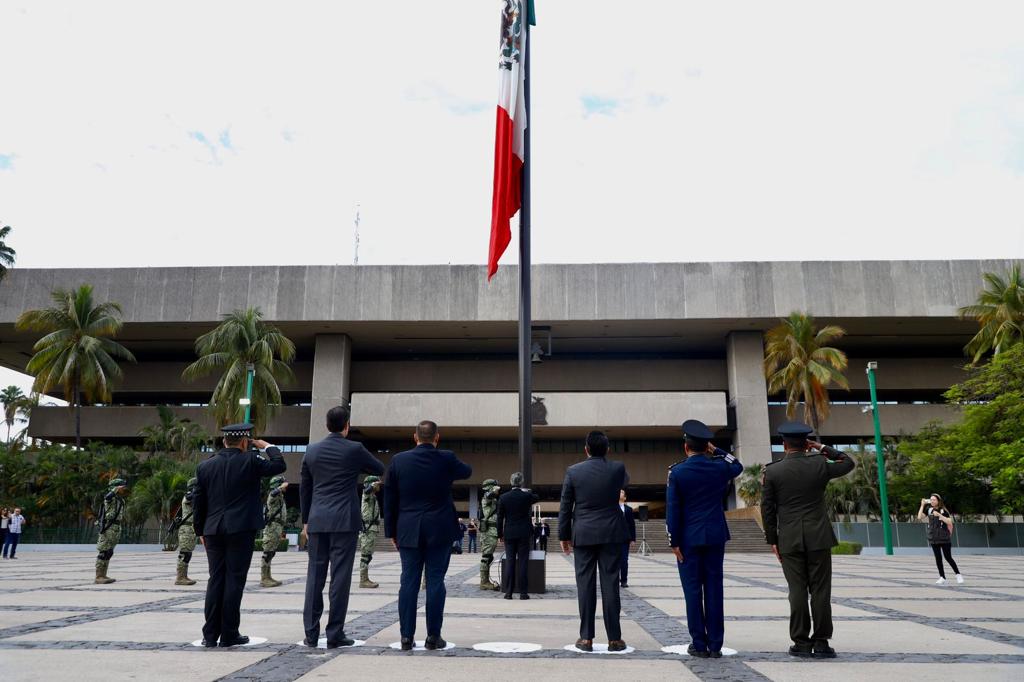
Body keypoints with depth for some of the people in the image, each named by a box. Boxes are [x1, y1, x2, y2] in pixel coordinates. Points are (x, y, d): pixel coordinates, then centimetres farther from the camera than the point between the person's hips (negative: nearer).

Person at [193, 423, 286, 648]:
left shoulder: (205, 466, 7)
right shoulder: (250, 461, -7)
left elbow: (198, 503, 10)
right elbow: (279, 465, 3)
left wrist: (201, 531, 18)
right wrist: (267, 446, 17)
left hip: (213, 530, 4)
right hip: (241, 529, -4)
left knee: (215, 580, 9)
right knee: (234, 580, 1)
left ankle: (210, 635, 11)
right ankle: (229, 634, 4)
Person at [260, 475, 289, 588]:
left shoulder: (280, 497, 20)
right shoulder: (273, 496, -9)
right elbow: (273, 493, -39)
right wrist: (282, 487, -27)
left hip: (277, 528, 10)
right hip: (272, 528, -10)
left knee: (271, 553, 12)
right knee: (268, 553, -8)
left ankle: (267, 577, 17)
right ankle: (264, 579, -7)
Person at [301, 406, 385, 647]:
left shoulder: (312, 451, 6)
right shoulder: (354, 449, -5)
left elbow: (305, 488, 13)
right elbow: (380, 469, 10)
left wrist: (306, 520, 21)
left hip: (317, 521, 4)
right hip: (345, 521, -4)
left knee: (315, 575, 8)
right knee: (340, 577, 0)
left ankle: (311, 634, 11)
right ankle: (335, 635, 3)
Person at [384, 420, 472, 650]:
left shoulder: (399, 460, 0)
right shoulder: (446, 459, -6)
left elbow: (389, 500, 3)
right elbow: (466, 471, 16)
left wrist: (392, 531, 11)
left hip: (408, 531, 2)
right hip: (440, 531, -1)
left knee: (408, 582, 6)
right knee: (435, 582, 3)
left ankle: (406, 637, 8)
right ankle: (433, 636, 7)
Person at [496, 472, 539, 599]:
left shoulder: (503, 498, -3)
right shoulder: (527, 496, -6)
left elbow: (500, 518, 0)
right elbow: (537, 497, 19)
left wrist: (500, 534, 8)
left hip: (509, 534, 1)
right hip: (524, 534, -1)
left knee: (510, 562, 4)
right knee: (523, 562, 1)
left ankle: (509, 592, 5)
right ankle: (523, 592, 1)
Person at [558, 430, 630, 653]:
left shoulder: (573, 471, -4)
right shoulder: (617, 468, -3)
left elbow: (565, 507, 0)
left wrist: (564, 536, 8)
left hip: (583, 535, 0)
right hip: (611, 534, 1)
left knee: (585, 585, 4)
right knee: (610, 584, 3)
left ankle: (586, 638, 7)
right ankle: (614, 638, 7)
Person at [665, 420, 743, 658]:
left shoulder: (677, 471, -8)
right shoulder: (719, 467, -1)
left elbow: (672, 510, -9)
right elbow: (737, 466, 25)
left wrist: (674, 542, -5)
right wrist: (716, 451, 16)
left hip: (689, 539, -3)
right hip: (716, 537, 3)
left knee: (693, 590, 3)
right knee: (714, 589, 6)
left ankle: (699, 645, 6)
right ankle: (715, 645, 9)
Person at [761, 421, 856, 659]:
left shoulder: (772, 471, -3)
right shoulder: (820, 465, -2)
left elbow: (767, 509, -1)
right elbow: (848, 463, 18)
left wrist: (772, 540, 7)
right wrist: (823, 448, 18)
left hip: (789, 541, 0)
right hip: (819, 538, 0)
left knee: (797, 592, 4)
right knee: (820, 591, 5)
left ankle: (801, 643, 7)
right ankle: (821, 643, 7)